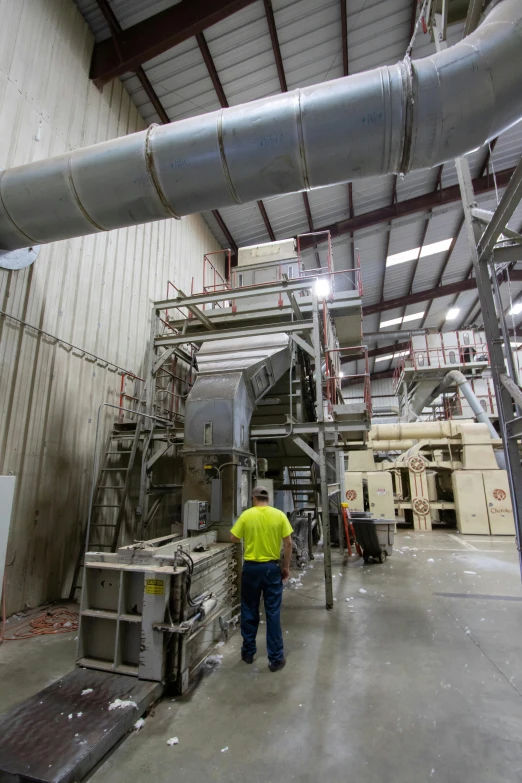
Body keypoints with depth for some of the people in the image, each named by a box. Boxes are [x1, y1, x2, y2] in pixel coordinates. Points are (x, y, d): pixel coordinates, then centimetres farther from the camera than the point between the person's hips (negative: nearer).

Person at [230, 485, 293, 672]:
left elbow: (233, 538, 0)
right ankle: (276, 658, 15)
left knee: (249, 611, 15)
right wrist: (286, 567, 4)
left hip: (251, 567, 0)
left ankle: (248, 652, 29)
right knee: (273, 613, 8)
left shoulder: (247, 515, -8)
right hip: (272, 568, 0)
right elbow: (288, 542, -5)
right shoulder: (279, 515, -6)